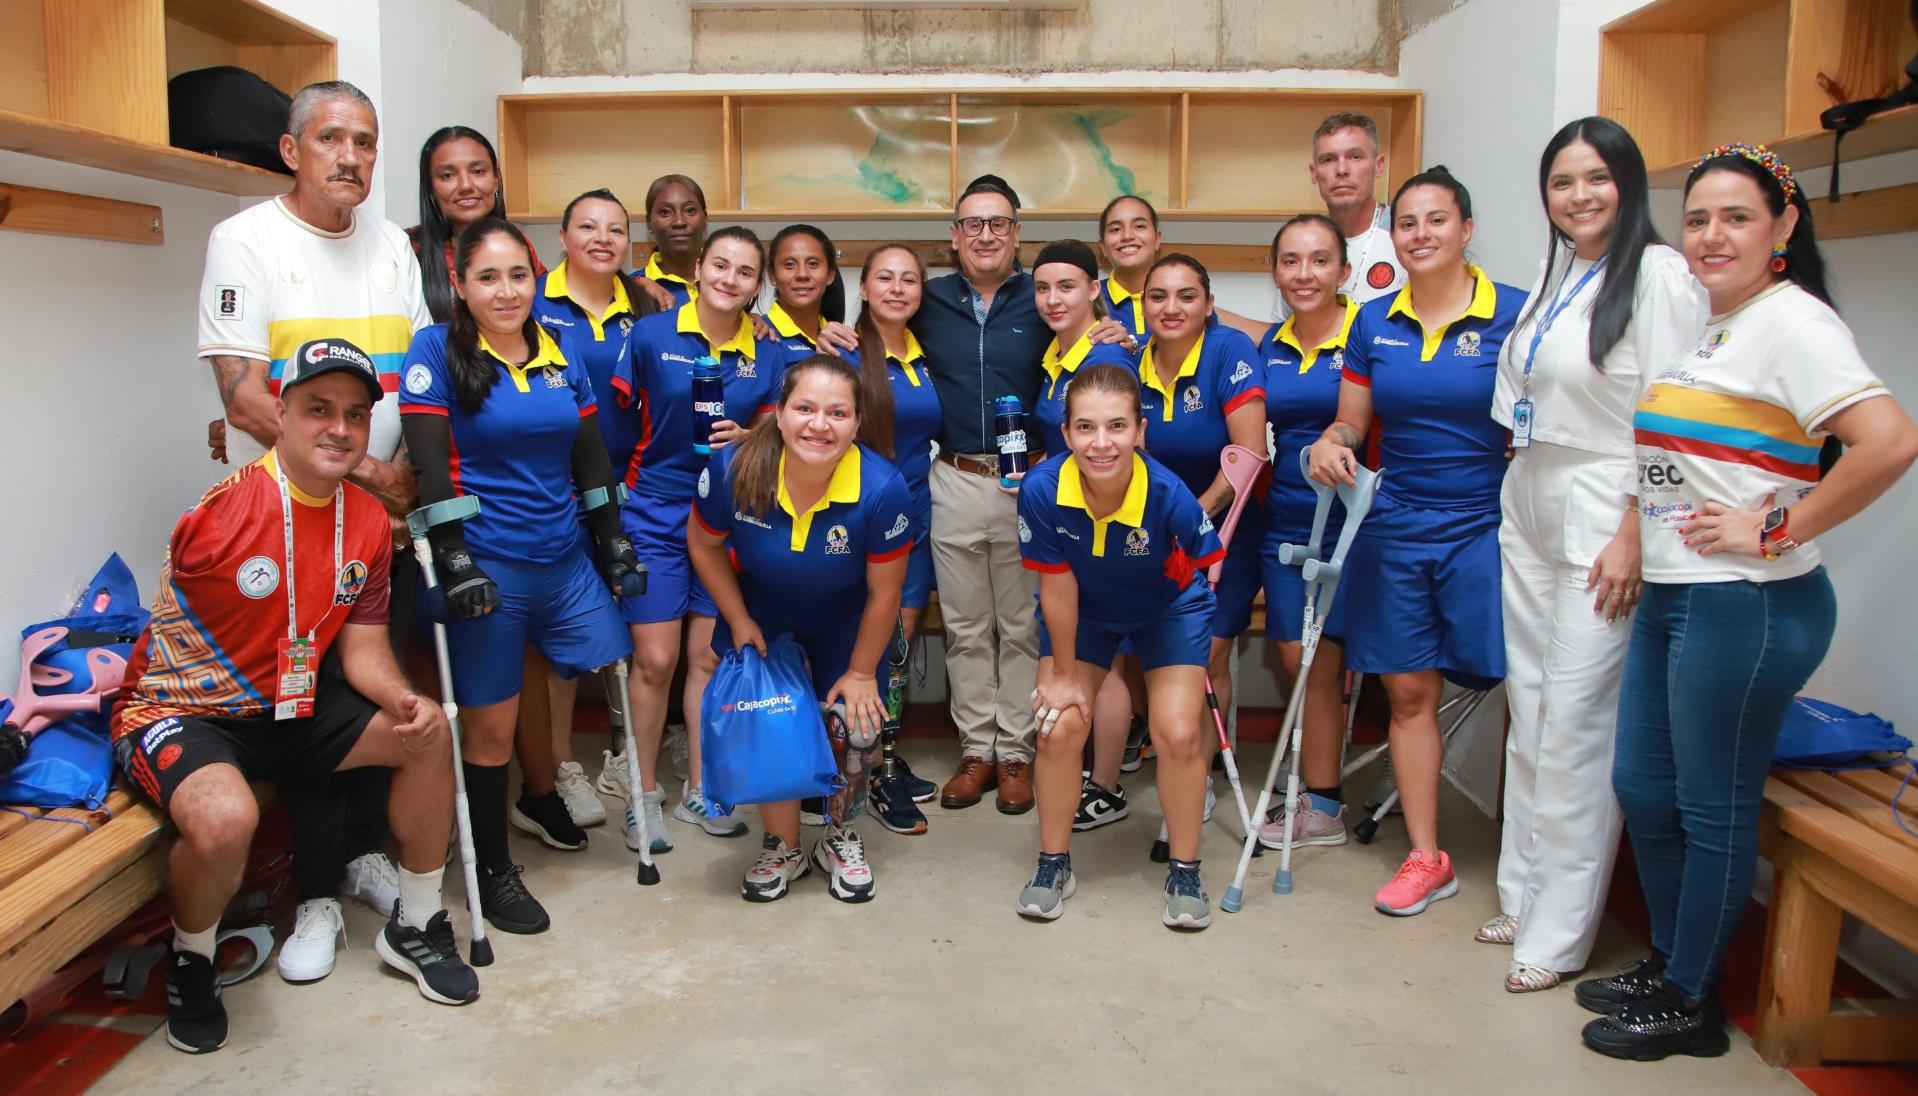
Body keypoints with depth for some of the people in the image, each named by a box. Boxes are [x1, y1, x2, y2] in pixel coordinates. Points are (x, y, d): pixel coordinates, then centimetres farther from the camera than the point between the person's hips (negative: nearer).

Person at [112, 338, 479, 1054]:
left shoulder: (368, 521, -1)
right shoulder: (223, 509, -22)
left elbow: (362, 646, 1)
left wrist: (402, 701, -14)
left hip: (287, 710, 7)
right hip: (177, 711, -6)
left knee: (428, 733, -5)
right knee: (225, 817, -35)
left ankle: (413, 927, 13)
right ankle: (190, 961, 1)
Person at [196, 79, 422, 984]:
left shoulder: (390, 245, 10)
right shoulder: (245, 241, -6)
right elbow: (245, 401, -14)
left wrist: (410, 469, -6)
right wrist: (364, 471, -14)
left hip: (389, 511, 5)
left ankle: (367, 851, 28)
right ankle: (318, 894, 13)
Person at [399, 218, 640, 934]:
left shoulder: (562, 356, 9)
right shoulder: (437, 351, -6)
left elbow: (590, 457, 15)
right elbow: (429, 466, -12)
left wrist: (613, 539, 14)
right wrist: (453, 563, -17)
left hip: (563, 557, 6)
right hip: (489, 566, -5)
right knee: (491, 721, 2)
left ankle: (538, 797, 37)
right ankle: (493, 870, 20)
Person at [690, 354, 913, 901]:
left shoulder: (882, 489, -34)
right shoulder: (733, 469, -29)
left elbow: (883, 593, -18)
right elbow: (705, 545, -7)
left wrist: (861, 672, -8)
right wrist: (738, 621, -5)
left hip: (844, 624, -1)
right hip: (760, 615, 1)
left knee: (857, 726, -3)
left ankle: (839, 838, 29)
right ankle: (783, 847, 25)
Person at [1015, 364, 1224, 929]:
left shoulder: (1170, 495, -36)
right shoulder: (1042, 490, -33)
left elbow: (1201, 562, -17)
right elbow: (1057, 588, -21)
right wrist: (1064, 675, -10)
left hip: (1169, 608, -1)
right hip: (1082, 612, 1)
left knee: (1178, 734, -11)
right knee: (1059, 727, -9)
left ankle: (1184, 872, 13)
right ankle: (1053, 863, 14)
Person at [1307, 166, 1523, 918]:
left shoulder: (1514, 314, -4)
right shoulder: (1374, 323, 7)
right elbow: (1350, 423, 13)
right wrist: (1328, 446, -10)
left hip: (1484, 527, -3)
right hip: (1395, 527, 4)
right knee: (1408, 692, 7)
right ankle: (1426, 857, 19)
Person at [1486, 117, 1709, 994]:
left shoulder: (1657, 274, -10)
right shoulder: (1558, 274, 14)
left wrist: (1633, 540, -19)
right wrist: (1521, 483, 14)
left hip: (1600, 521, -8)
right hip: (1527, 510, 8)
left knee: (1577, 721, -5)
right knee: (1529, 708, 12)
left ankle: (1561, 930, 6)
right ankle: (1523, 895, 24)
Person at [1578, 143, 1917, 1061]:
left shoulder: (1790, 320, -14)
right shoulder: (1709, 329, 14)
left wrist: (1775, 530, -20)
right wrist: (1632, 541, 13)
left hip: (1748, 604, -9)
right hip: (1671, 596, 9)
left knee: (1714, 808, 4)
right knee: (1642, 785, 16)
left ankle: (1691, 1005, 20)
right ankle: (1666, 965, 34)